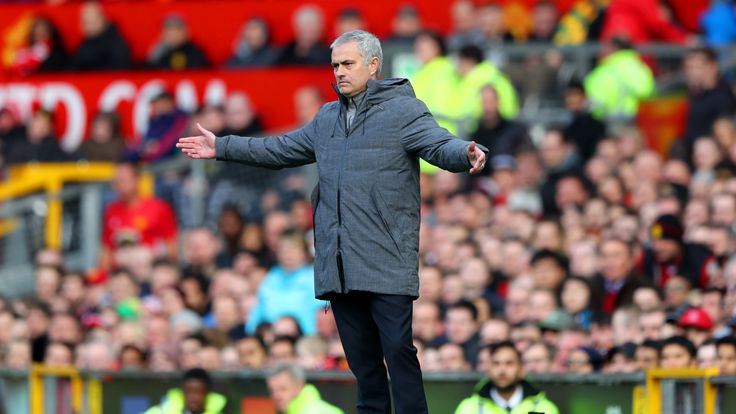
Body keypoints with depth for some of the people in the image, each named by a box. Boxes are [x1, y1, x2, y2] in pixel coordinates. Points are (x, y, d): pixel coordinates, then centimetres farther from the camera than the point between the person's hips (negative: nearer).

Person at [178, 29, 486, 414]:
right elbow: (281, 149, 28)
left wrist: (467, 155, -39)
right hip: (338, 264, 7)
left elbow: (440, 145, -16)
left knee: (398, 349, -10)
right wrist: (221, 147, 26)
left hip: (387, 263, -7)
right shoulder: (327, 118, 19)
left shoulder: (403, 110, -2)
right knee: (361, 359, 10)